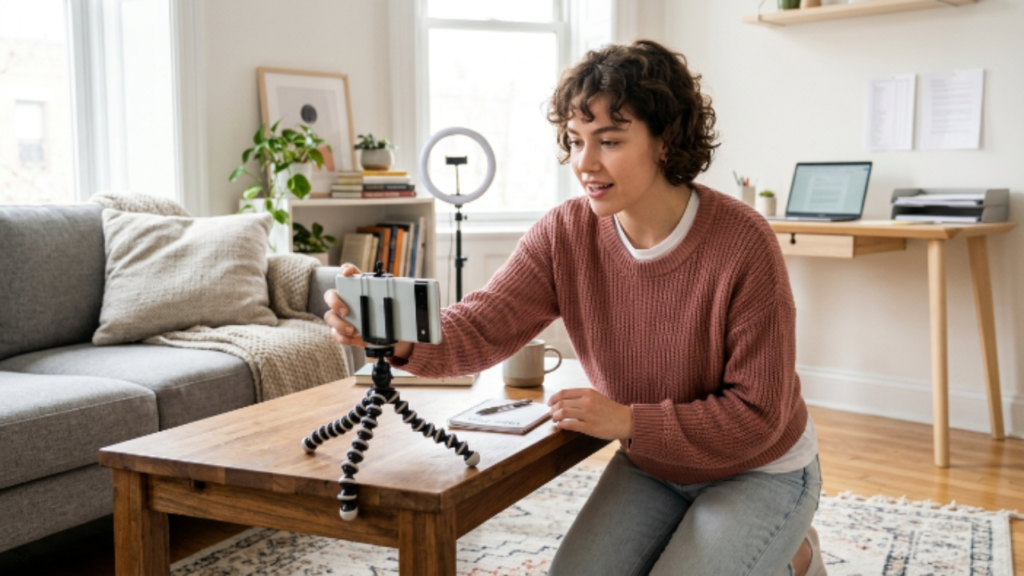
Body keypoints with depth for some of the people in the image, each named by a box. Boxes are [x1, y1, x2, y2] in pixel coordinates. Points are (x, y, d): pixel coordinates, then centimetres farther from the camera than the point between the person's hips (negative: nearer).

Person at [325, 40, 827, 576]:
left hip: (759, 468, -4)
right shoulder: (564, 235, -14)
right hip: (650, 466, 5)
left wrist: (628, 422, -29)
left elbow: (757, 415, -22)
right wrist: (398, 334, -44)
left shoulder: (743, 244, -28)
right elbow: (478, 330, -23)